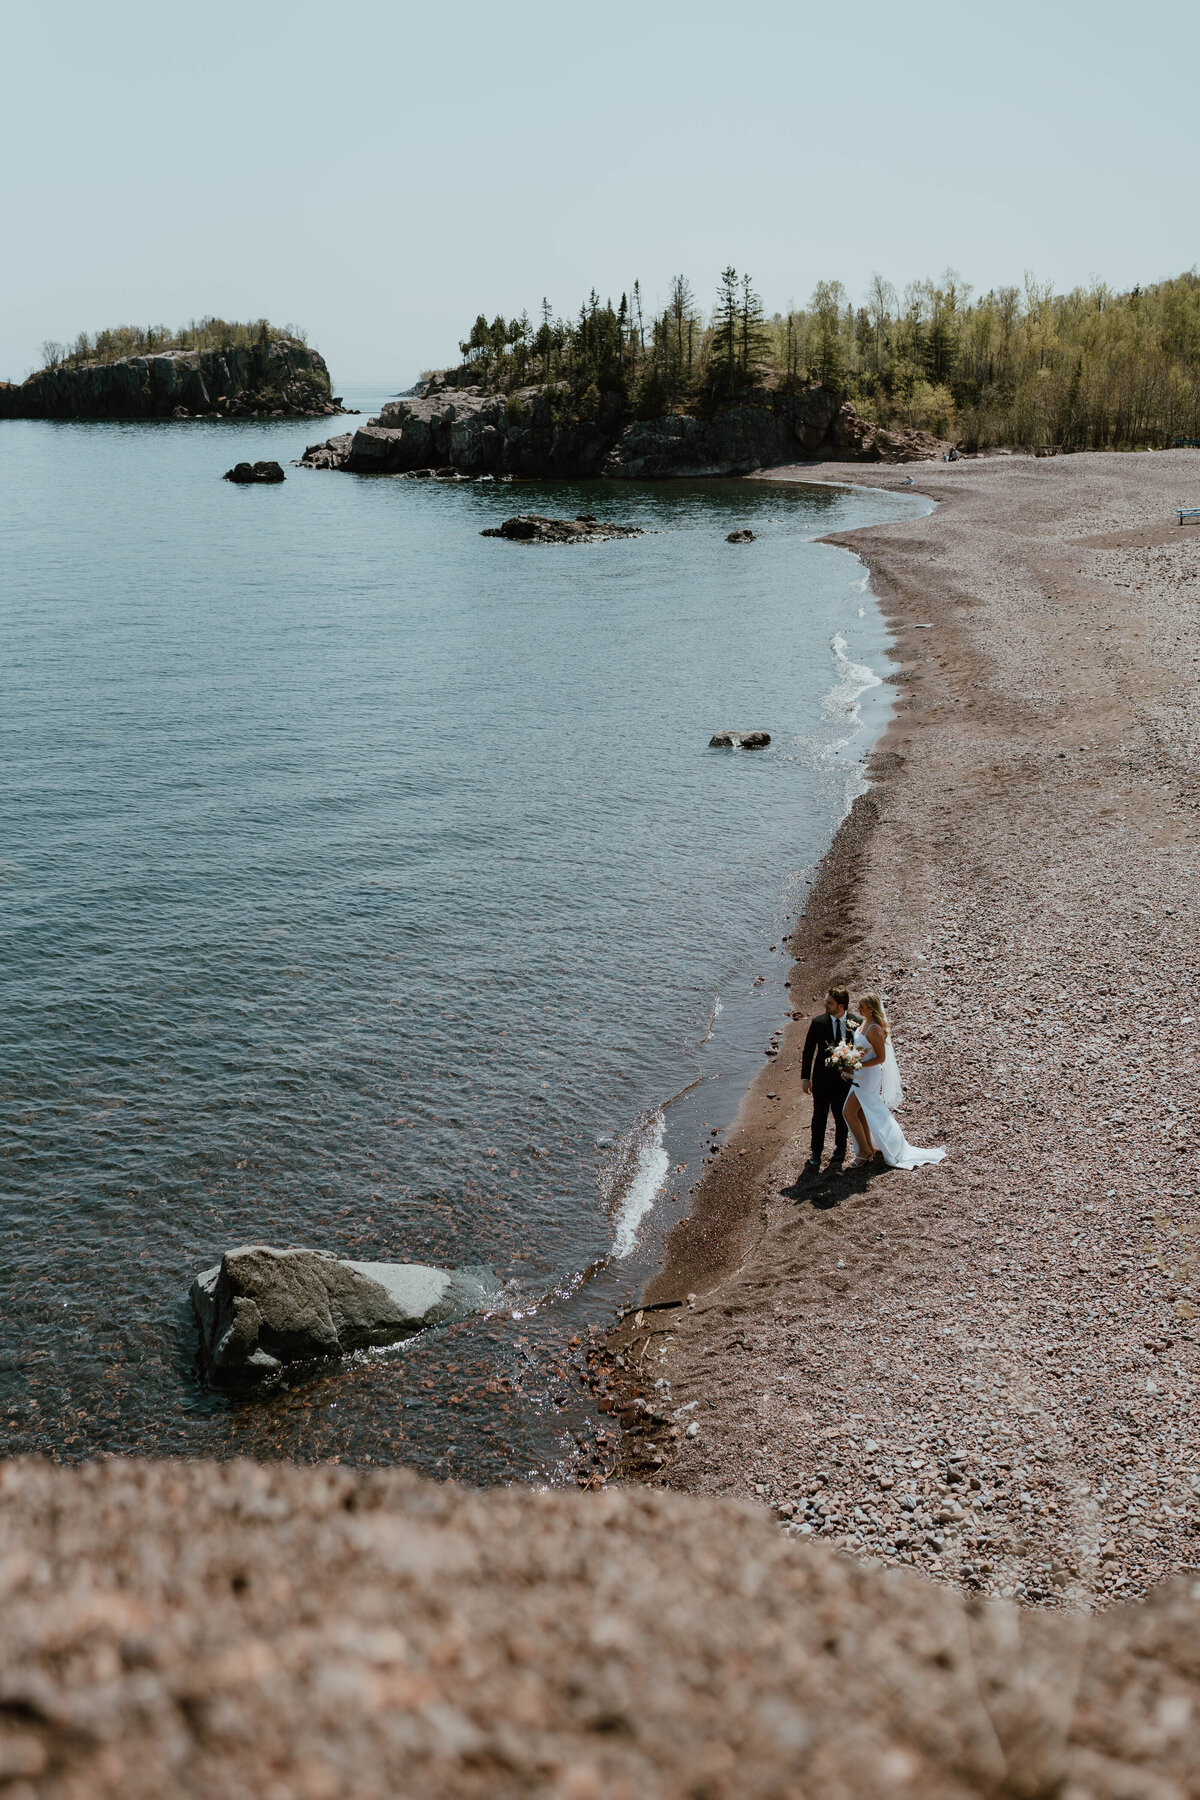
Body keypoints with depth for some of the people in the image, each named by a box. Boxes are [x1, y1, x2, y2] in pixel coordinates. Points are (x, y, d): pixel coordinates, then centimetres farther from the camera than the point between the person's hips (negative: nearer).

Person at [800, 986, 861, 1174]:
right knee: (819, 1117, 5)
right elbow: (808, 1051, -3)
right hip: (822, 1078, 0)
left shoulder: (856, 1023, -8)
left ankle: (839, 1150, 35)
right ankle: (816, 1155, 18)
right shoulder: (818, 1022, -9)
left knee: (841, 1117, 14)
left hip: (845, 1079, 0)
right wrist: (805, 1077, -5)